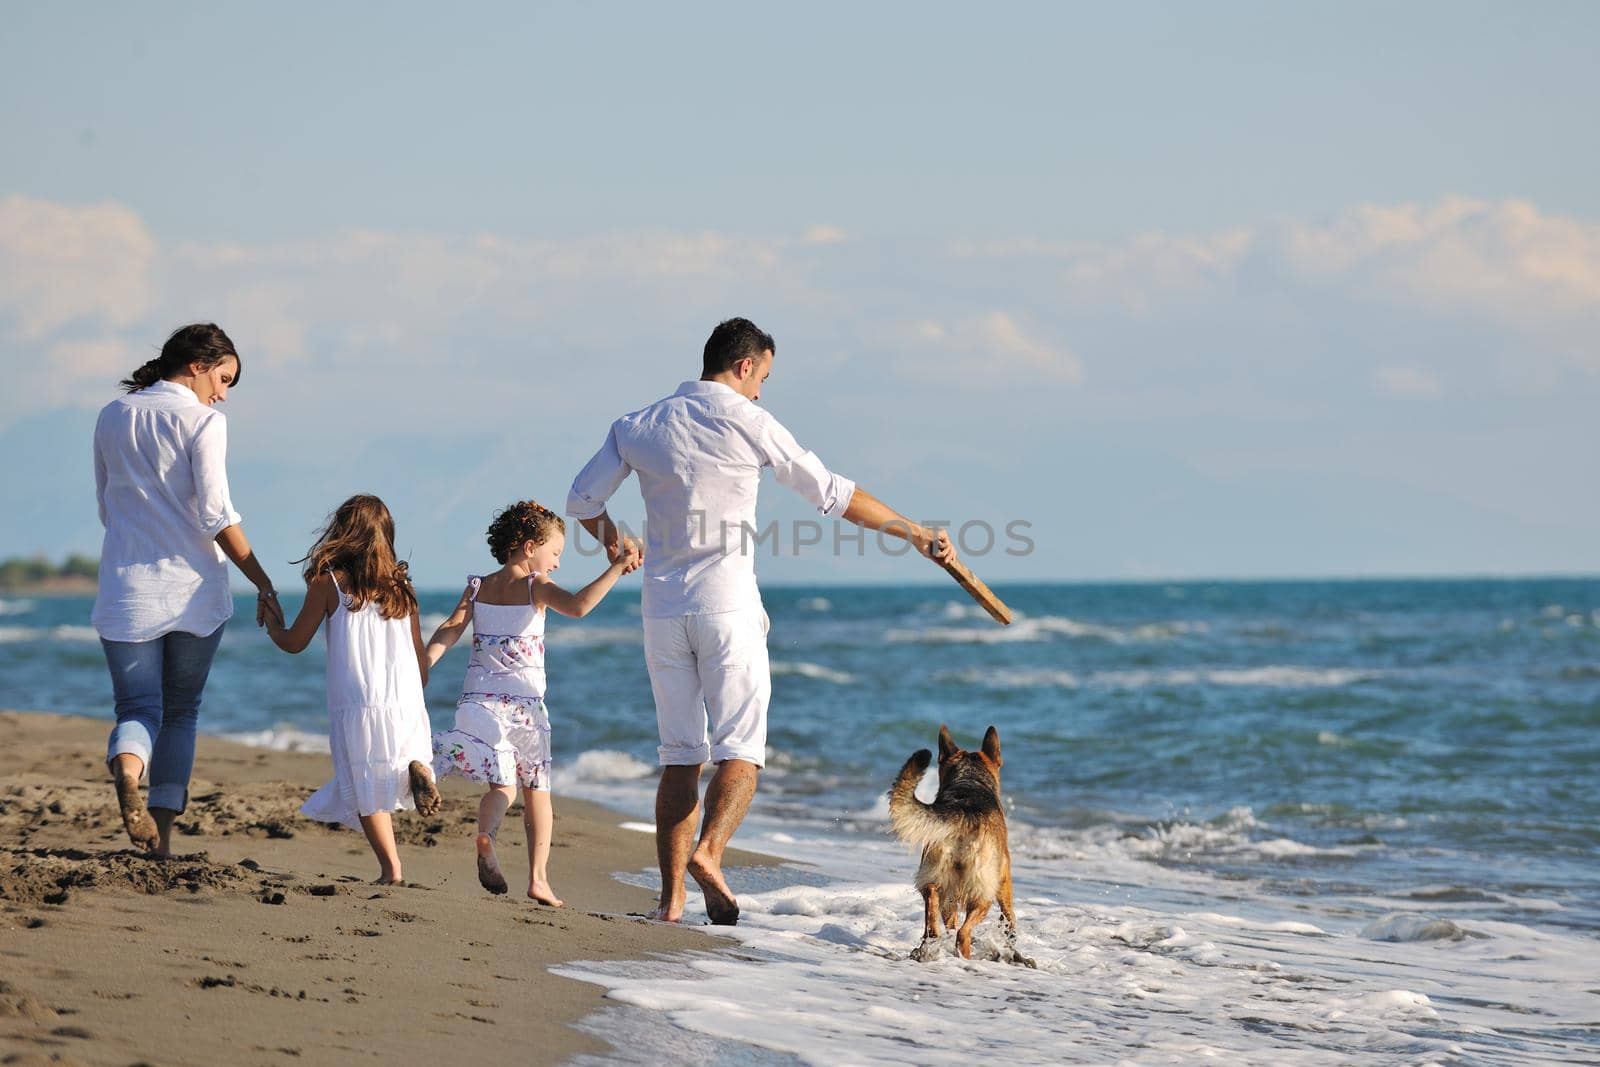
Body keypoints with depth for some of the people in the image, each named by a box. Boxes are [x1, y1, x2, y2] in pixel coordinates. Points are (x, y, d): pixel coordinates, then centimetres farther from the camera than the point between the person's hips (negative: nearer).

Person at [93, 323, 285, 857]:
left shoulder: (112, 418, 10)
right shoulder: (202, 420, -7)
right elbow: (215, 514, -13)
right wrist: (263, 583, -9)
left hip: (127, 588, 3)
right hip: (194, 589, -2)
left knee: (138, 708, 4)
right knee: (181, 712, 12)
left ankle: (126, 776, -30)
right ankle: (162, 837, 7)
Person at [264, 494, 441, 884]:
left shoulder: (328, 582, 0)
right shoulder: (401, 586, 12)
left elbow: (294, 642, 9)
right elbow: (420, 659, 16)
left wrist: (272, 626, 30)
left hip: (357, 704, -4)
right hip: (407, 704, 4)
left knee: (366, 792, 2)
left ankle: (391, 868, -7)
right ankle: (416, 768, -16)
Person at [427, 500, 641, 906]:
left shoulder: (477, 588, 5)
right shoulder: (536, 588, -7)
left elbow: (451, 629, -8)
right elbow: (577, 606, -26)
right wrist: (616, 568, -23)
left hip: (480, 701, 3)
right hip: (524, 704, -3)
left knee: (503, 785, 3)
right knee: (538, 792, 11)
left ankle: (486, 834, -31)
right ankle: (539, 878, 4)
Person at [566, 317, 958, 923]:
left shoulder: (638, 427, 9)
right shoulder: (747, 422, -3)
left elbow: (582, 501, 14)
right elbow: (833, 495, 0)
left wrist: (614, 543, 36)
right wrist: (913, 532, 9)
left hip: (663, 610, 4)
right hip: (726, 606, -4)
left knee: (681, 754, 9)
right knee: (740, 748, -3)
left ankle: (671, 896, 3)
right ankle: (708, 852, -28)